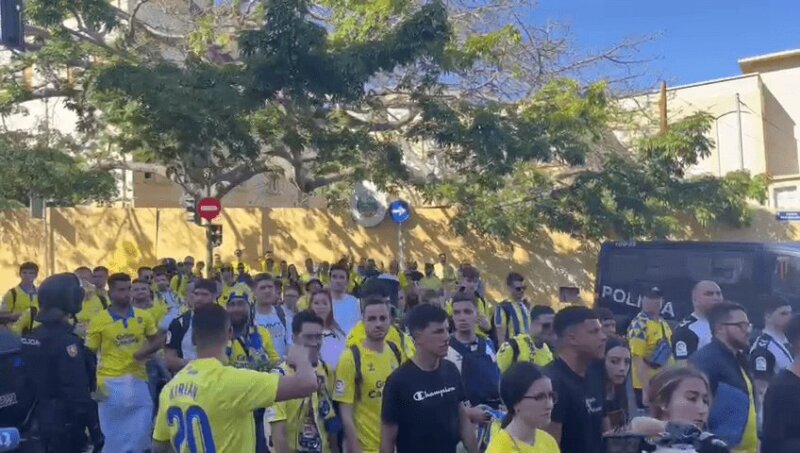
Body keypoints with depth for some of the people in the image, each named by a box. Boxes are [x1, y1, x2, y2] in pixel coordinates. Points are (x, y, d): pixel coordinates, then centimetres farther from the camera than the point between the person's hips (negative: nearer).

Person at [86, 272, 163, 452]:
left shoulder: (143, 316, 3)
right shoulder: (99, 320, -4)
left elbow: (157, 341, 12)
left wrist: (145, 351, -10)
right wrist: (94, 383, -8)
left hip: (138, 381, 2)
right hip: (111, 382, -2)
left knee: (141, 432, 7)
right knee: (114, 434, 8)